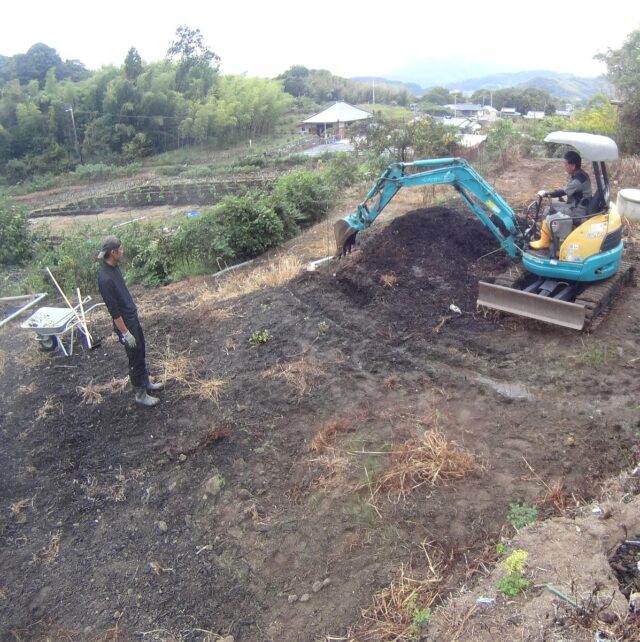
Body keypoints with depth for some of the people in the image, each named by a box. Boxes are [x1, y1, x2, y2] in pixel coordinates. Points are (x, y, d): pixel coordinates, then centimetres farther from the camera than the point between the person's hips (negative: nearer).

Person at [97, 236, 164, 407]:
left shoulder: (113, 267, 0)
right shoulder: (105, 279, -29)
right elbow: (113, 310, -25)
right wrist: (125, 333, -20)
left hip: (133, 318, 9)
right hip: (125, 323, -9)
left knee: (141, 354, 22)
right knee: (136, 360, 6)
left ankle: (146, 384, 40)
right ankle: (140, 394, 23)